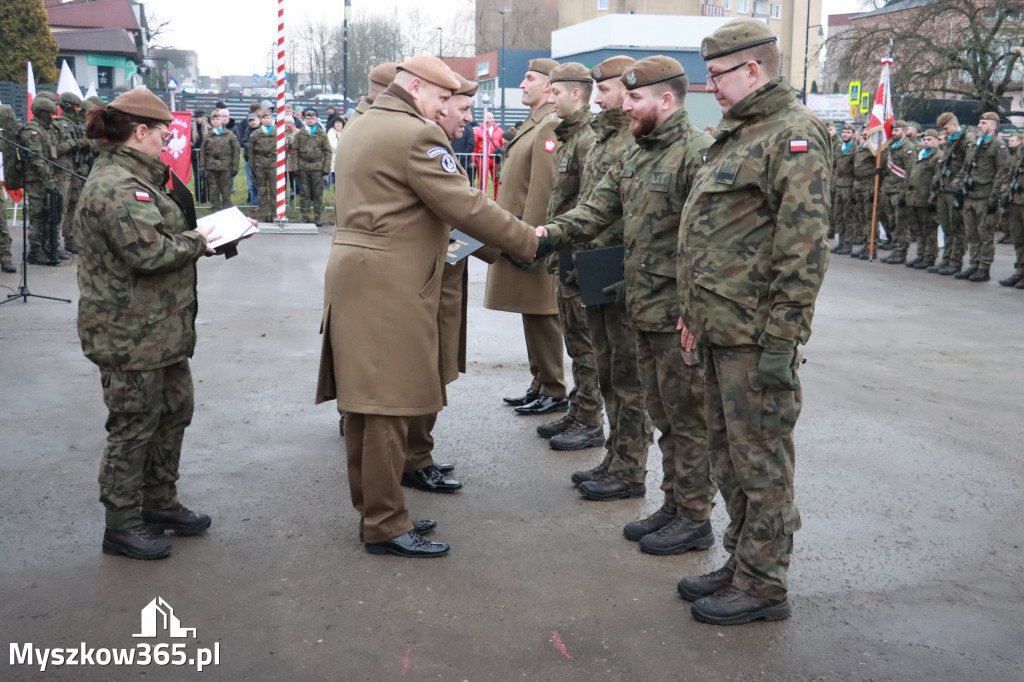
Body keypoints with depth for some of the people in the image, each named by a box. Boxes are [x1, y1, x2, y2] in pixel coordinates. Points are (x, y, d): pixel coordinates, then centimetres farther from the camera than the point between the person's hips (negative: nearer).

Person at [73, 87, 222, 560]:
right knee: (134, 426, 0)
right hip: (129, 333, -11)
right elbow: (149, 252, -28)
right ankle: (122, 525, 14)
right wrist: (195, 241, -12)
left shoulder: (133, 177, 15)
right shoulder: (116, 185, -20)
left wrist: (193, 236, 6)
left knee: (174, 411, 18)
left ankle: (160, 503, 33)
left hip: (159, 326, 11)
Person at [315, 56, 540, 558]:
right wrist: (528, 242, -8)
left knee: (364, 402, 13)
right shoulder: (416, 134, -13)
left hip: (352, 276, 10)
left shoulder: (359, 128, 18)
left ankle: (371, 509, 23)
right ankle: (385, 526, 3)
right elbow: (466, 206, -17)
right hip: (390, 288, -10)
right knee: (390, 405, -4)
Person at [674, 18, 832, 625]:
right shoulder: (739, 135, 18)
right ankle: (742, 563, 31)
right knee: (729, 455, 17)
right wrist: (696, 313, 20)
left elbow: (805, 244, -20)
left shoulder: (795, 135, -14)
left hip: (756, 337, -10)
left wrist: (780, 335, -22)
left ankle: (763, 586, 13)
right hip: (721, 331, 10)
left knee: (761, 461, 1)